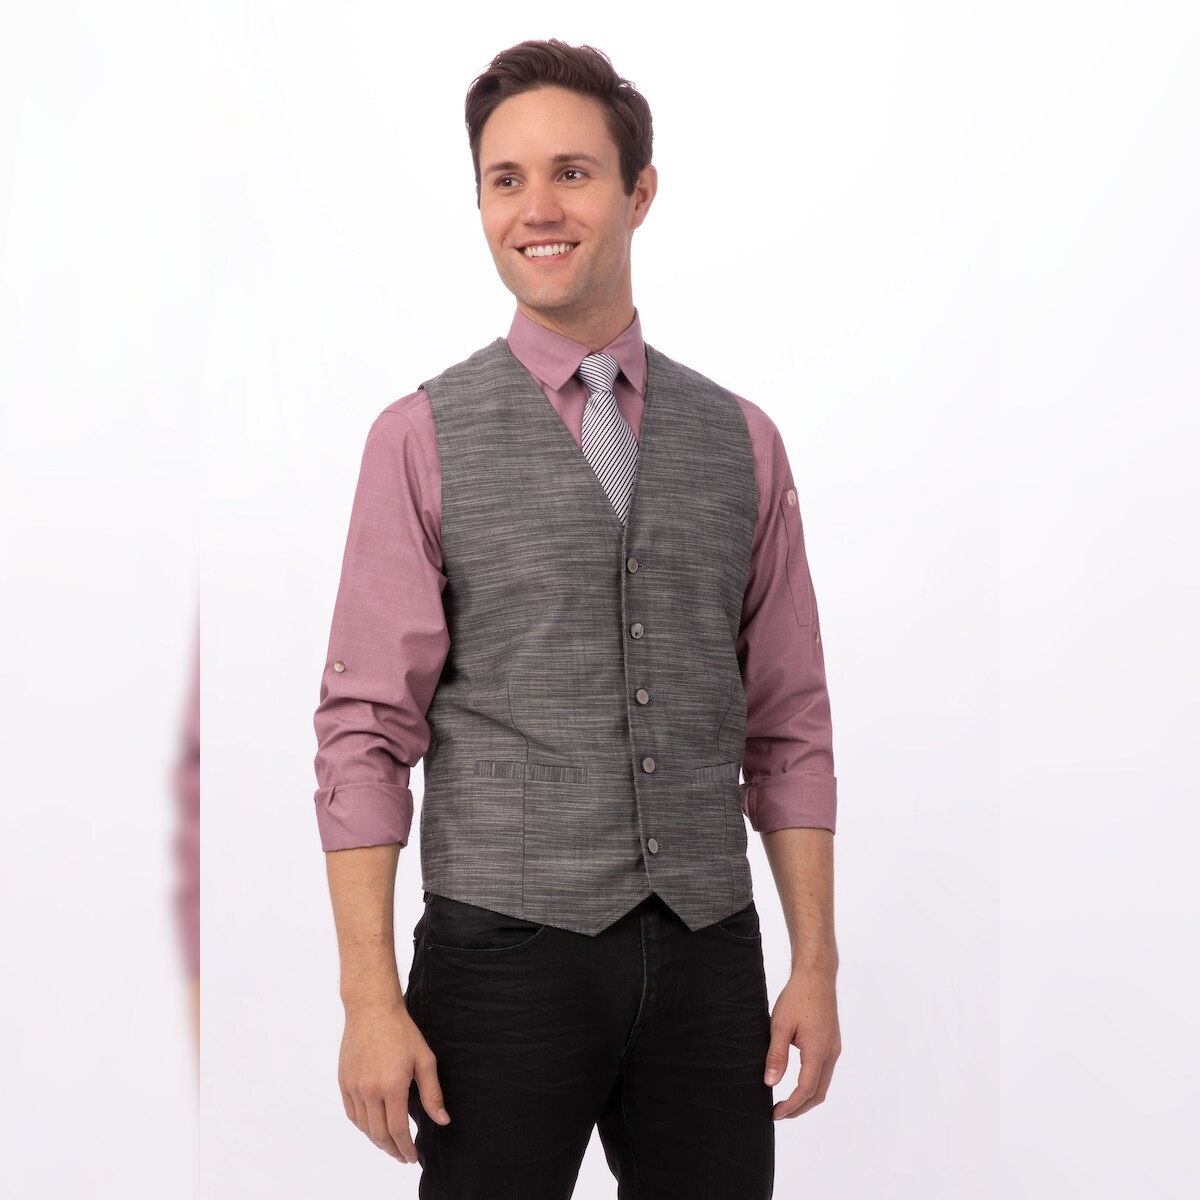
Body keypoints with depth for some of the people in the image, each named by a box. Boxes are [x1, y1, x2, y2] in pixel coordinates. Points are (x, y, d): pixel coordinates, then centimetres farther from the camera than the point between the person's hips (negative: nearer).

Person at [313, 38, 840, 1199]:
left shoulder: (741, 441, 8)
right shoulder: (422, 438, -1)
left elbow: (789, 729, 10)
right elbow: (365, 734, -4)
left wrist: (816, 966, 4)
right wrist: (370, 1000, -11)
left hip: (708, 955, 3)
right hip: (506, 950, -3)